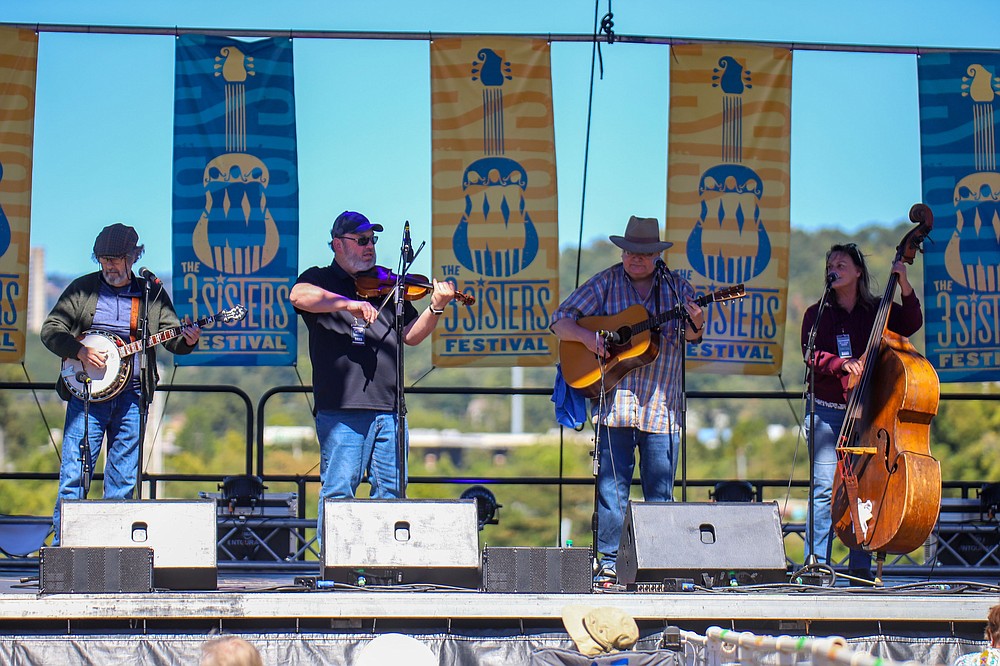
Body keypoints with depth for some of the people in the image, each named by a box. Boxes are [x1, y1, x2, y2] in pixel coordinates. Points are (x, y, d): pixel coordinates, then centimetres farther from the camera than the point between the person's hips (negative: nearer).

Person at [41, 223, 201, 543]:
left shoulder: (153, 294, 9)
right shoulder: (83, 288, 6)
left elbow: (172, 336, 8)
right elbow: (50, 329, 3)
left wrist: (186, 340, -15)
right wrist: (82, 352, -12)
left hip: (131, 396, 2)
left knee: (124, 481, 3)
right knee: (74, 473, -6)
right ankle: (62, 546, -2)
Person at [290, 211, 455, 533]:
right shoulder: (320, 279, 7)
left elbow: (411, 335, 14)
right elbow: (299, 296, -17)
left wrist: (436, 308, -3)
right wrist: (348, 303, -26)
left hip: (388, 408, 5)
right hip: (341, 407, -5)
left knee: (391, 488, 5)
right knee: (338, 489, -6)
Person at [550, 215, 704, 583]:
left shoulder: (677, 287, 10)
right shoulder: (605, 284, 7)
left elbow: (690, 335, 1)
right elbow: (560, 320, 6)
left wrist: (694, 325, -22)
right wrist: (585, 335, -13)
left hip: (662, 407, 1)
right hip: (613, 403, -1)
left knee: (660, 493, 3)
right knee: (611, 488, -3)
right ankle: (608, 562, 3)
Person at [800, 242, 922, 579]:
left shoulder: (876, 311, 11)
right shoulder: (817, 314, 9)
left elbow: (910, 325, -5)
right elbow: (811, 356, -5)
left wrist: (904, 287, -16)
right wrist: (842, 363, -22)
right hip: (827, 412, -1)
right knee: (825, 488, -8)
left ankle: (860, 566, 5)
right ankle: (817, 564, -6)